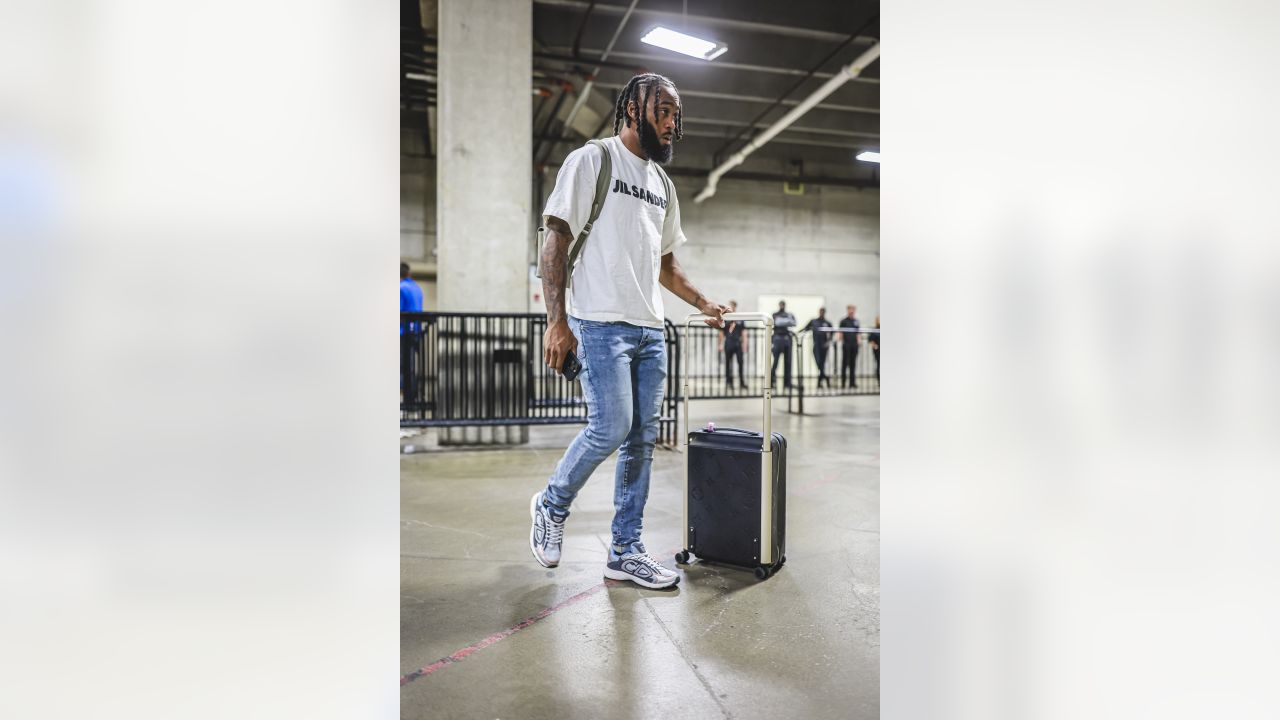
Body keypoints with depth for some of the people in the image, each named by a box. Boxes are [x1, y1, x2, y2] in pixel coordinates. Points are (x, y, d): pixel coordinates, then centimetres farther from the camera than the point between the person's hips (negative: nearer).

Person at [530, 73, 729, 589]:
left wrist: (703, 303, 15)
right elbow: (556, 242, -8)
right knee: (610, 430, -12)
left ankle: (626, 552, 14)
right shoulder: (591, 160, -2)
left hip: (651, 329, 7)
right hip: (603, 323, -7)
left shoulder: (662, 183, 20)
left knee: (642, 441, 5)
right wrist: (557, 321, -16)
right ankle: (552, 506, 16)